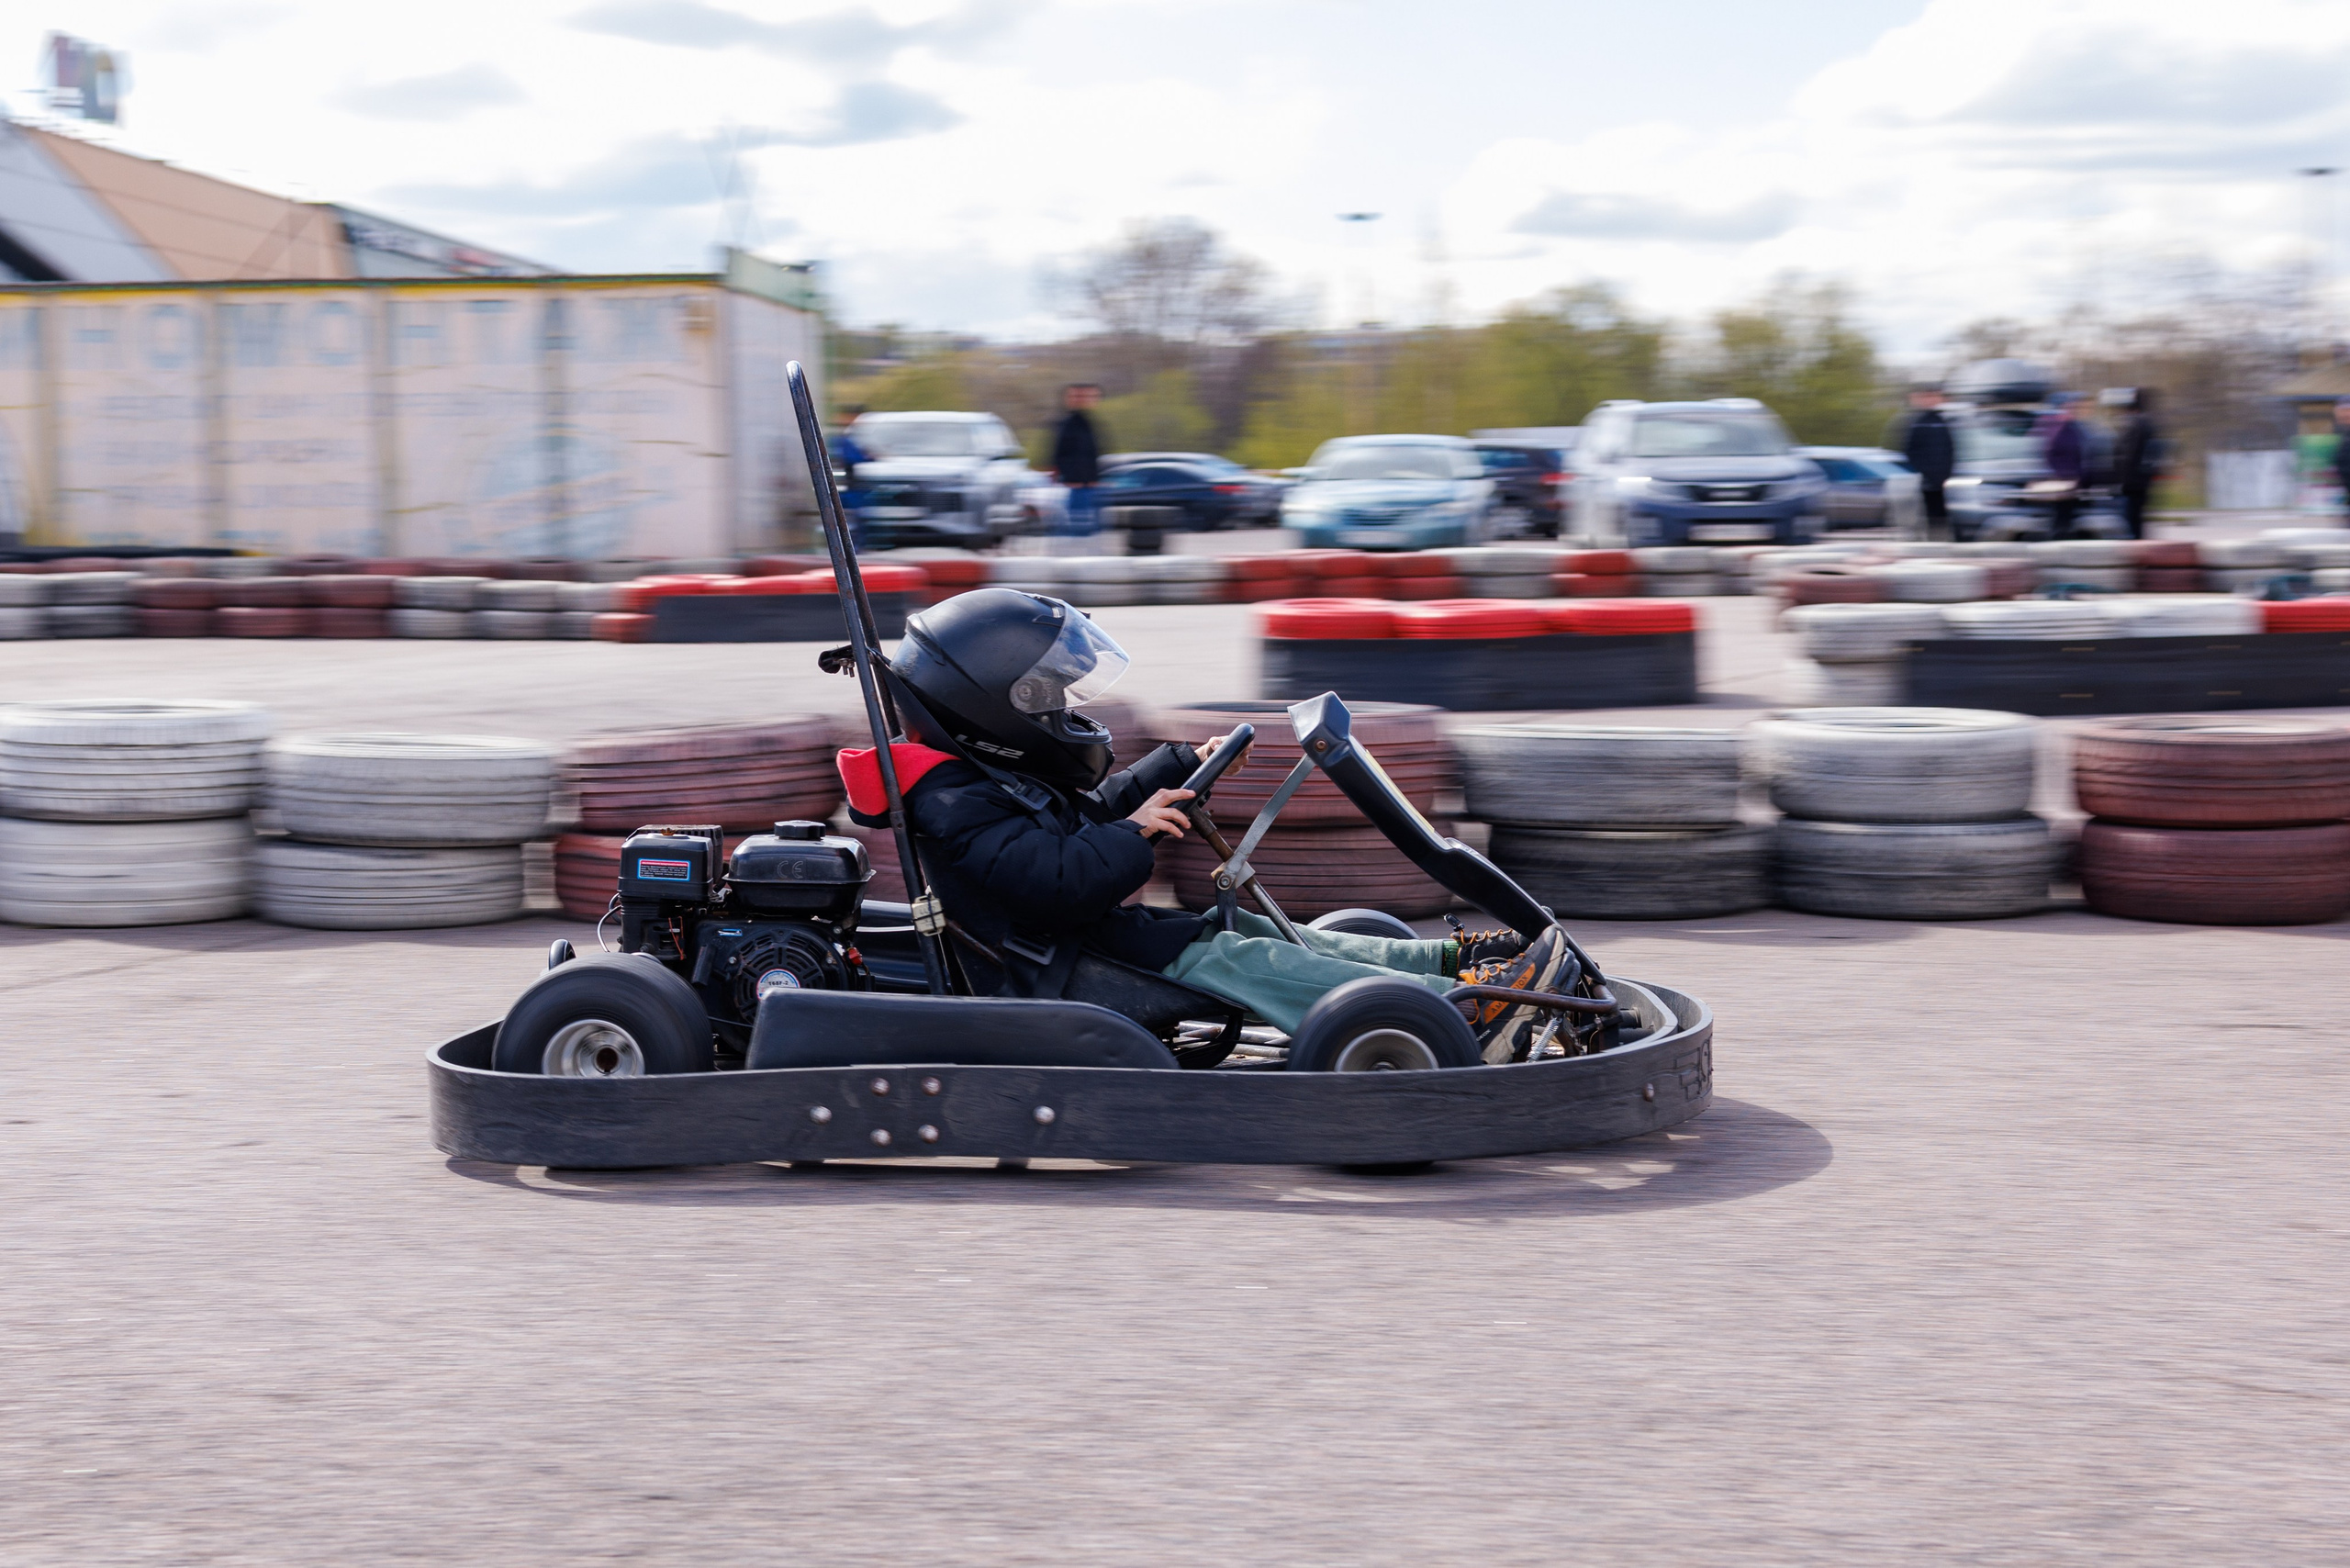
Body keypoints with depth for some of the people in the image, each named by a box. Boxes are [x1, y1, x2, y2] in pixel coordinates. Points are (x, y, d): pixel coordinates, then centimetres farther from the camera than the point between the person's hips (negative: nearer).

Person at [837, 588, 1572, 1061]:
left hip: (1093, 940, 11)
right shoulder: (959, 807, -19)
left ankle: (1450, 959, -6)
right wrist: (1132, 835, -20)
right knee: (1234, 963, -20)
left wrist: (1186, 764, 26)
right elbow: (1056, 879, -30)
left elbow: (1100, 802, 29)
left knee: (1257, 936, 0)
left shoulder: (1000, 776, 18)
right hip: (1053, 981, -11)